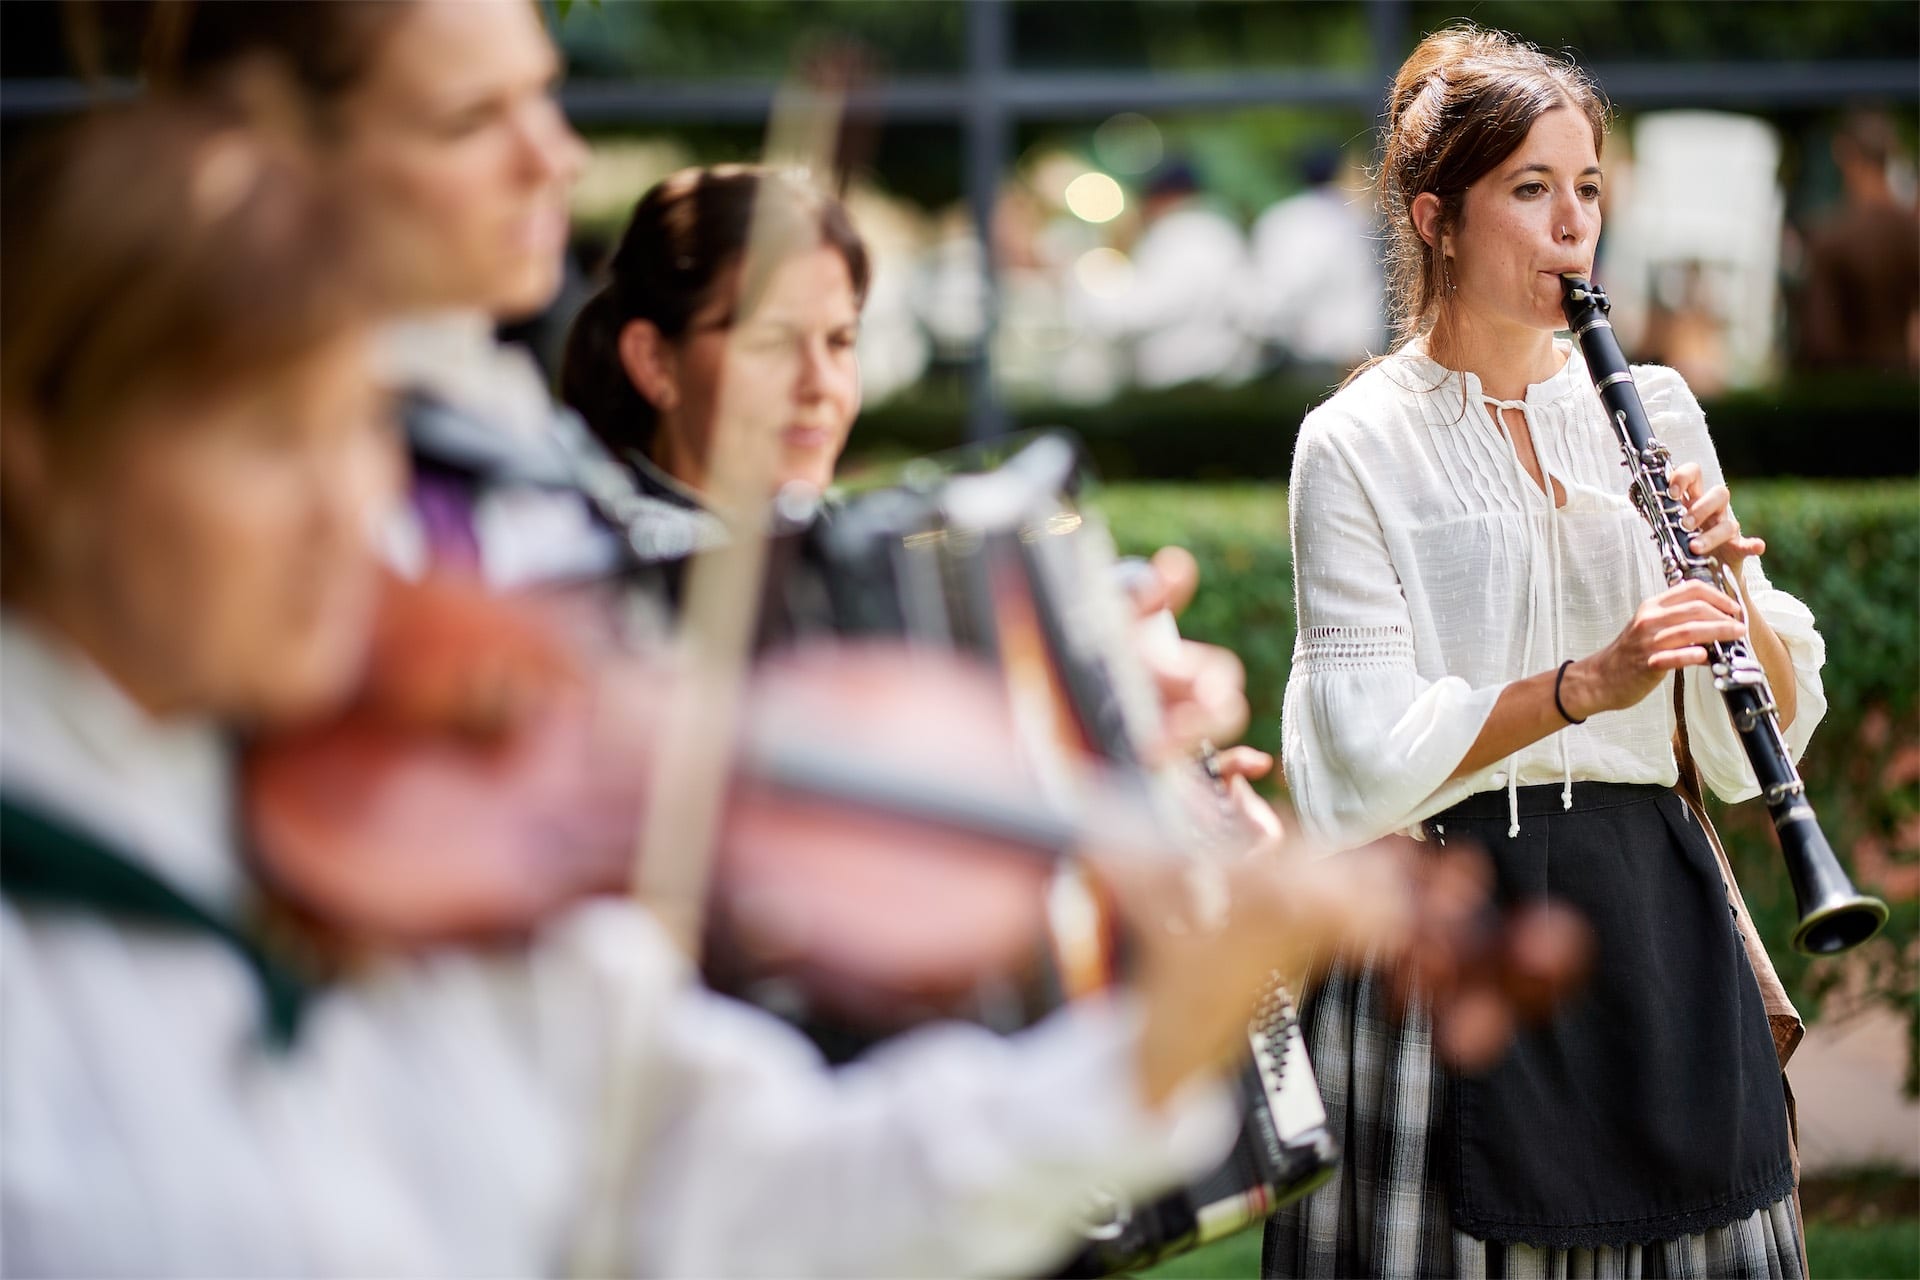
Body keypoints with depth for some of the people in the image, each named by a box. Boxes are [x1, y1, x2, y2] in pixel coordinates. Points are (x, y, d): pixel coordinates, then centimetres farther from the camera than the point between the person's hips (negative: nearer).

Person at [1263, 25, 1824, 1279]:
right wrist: (1583, 684, -25)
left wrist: (1728, 582, -12)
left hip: (1657, 918, 4)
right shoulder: (1357, 445, -3)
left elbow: (1764, 743, 6)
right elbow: (1372, 757, -13)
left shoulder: (1654, 411, 10)